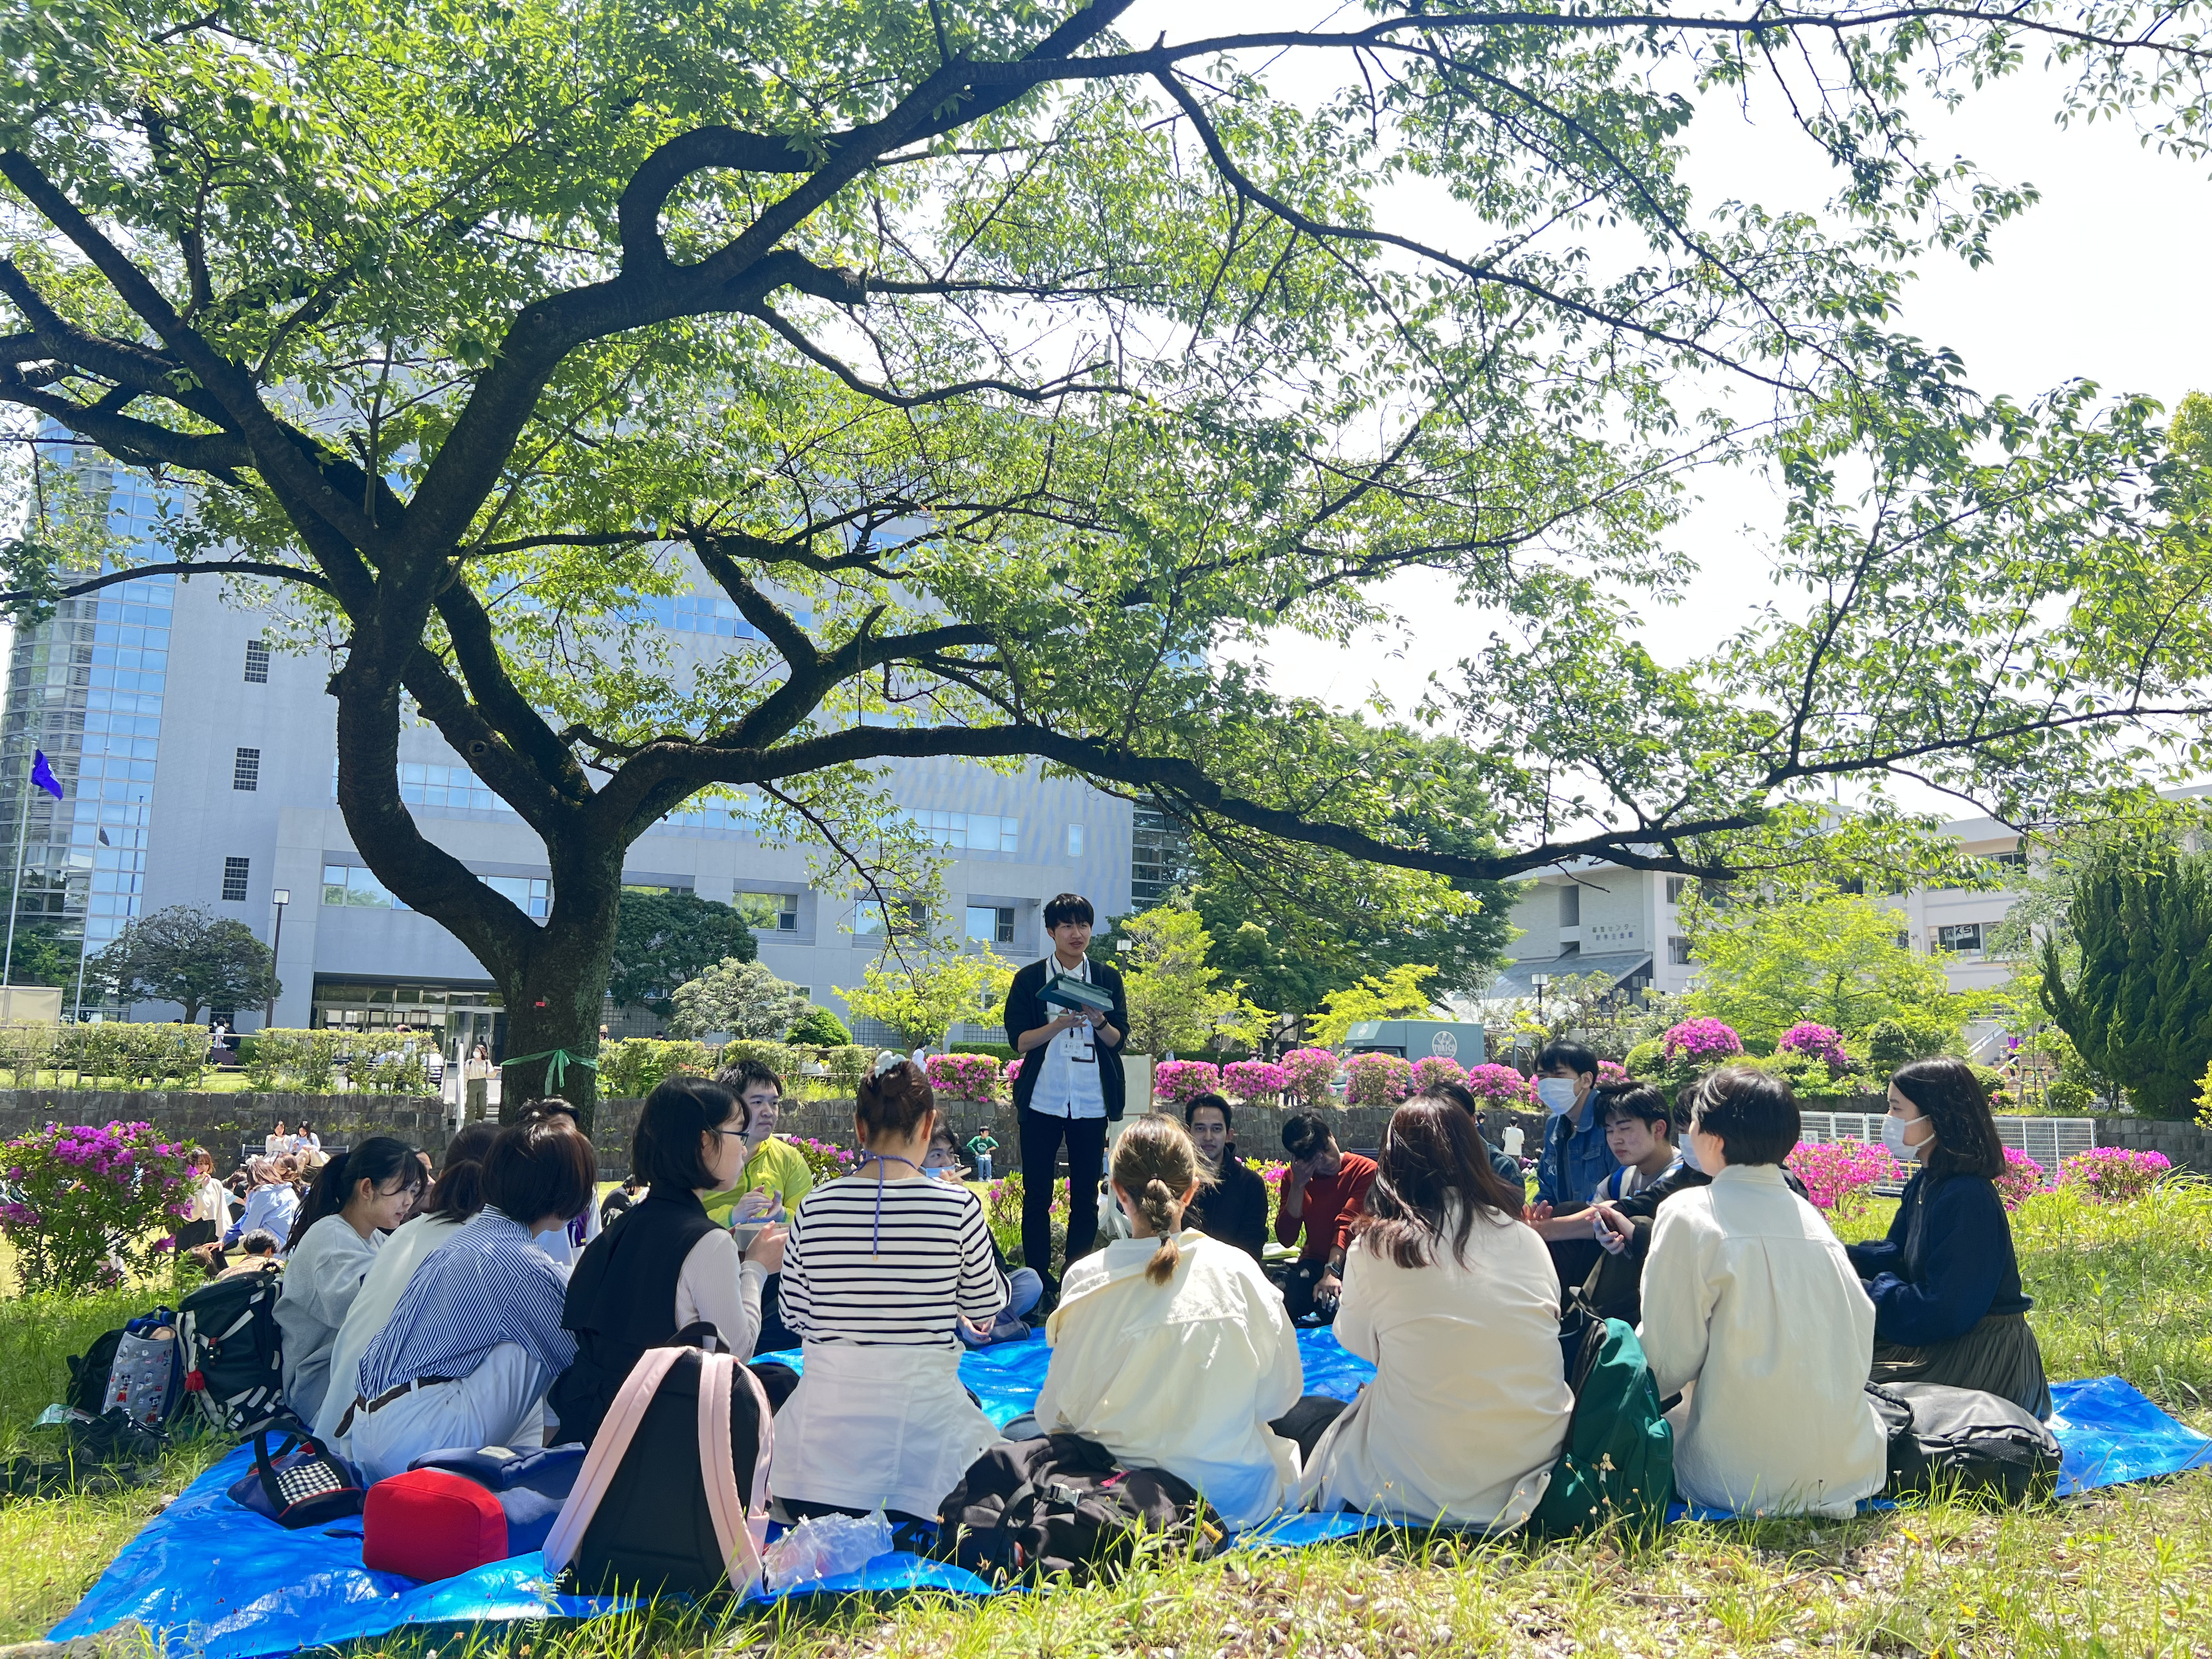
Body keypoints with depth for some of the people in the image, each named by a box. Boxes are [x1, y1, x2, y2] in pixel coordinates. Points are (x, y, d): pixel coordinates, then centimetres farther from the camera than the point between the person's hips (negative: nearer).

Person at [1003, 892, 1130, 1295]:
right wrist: (1060, 1024, -17)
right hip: (1042, 1100, -1)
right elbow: (1018, 1039, -1)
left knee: (1085, 1193, 3)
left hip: (1092, 1102, 1)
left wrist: (1097, 1020, -16)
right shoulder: (1030, 979, 4)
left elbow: (1118, 1038, 5)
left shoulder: (1107, 978, 8)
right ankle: (1038, 1280, 7)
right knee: (1037, 1193, 0)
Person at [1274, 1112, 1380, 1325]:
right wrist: (1298, 1185, -16)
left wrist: (1332, 1271, -36)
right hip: (1315, 1263, 3)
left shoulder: (1365, 1170, -11)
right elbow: (1286, 1238, -7)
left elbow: (1348, 1225, -23)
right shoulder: (1293, 1177, 2)